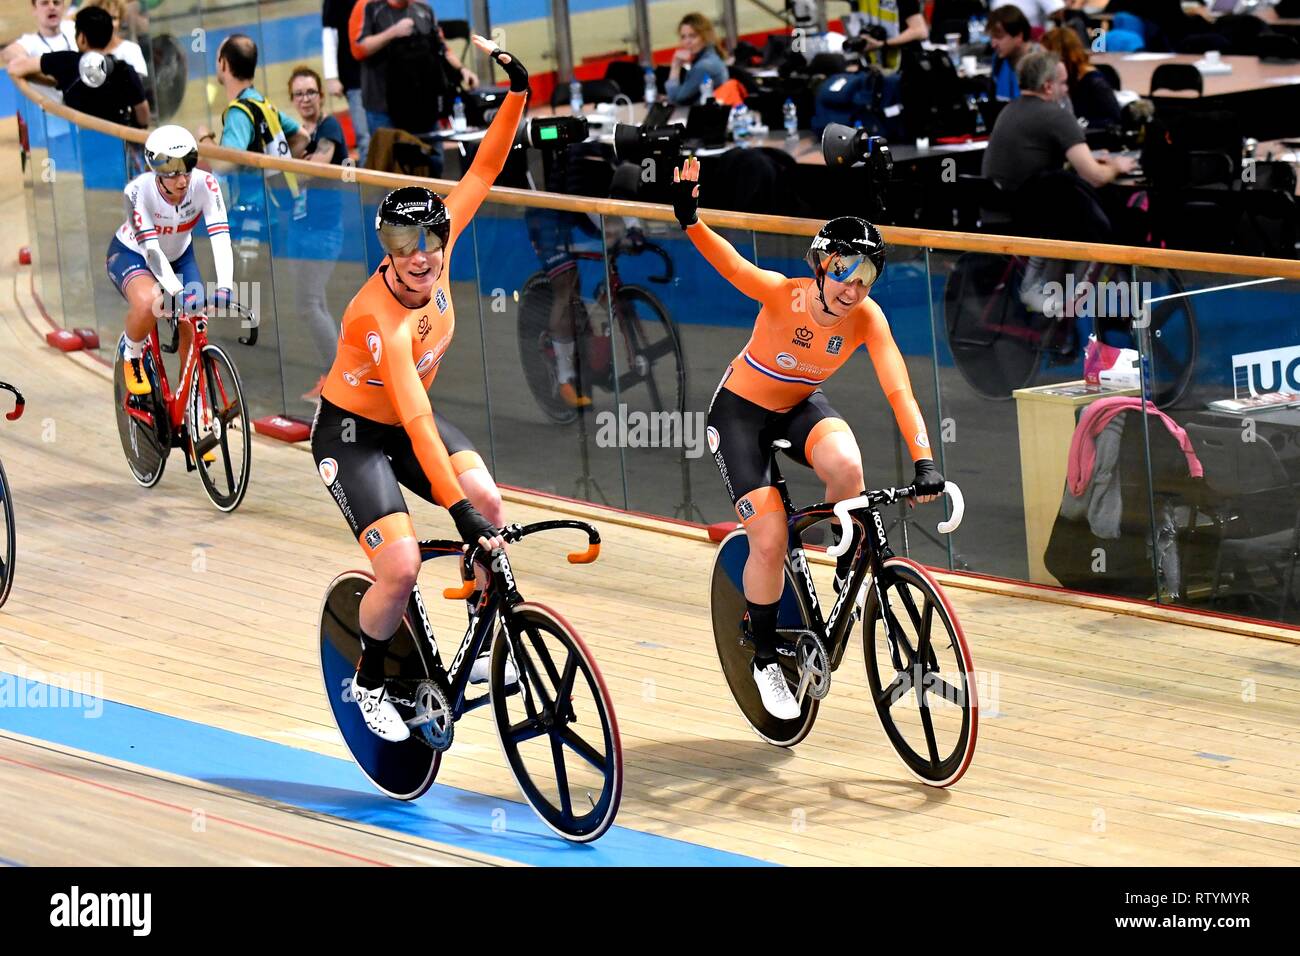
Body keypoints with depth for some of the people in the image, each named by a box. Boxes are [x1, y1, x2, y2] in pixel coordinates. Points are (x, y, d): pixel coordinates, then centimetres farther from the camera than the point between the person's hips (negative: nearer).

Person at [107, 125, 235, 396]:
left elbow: (220, 237, -36)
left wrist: (224, 287, -52)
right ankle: (131, 356, -5)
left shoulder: (205, 184, -28)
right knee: (148, 302, -36)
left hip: (178, 255, 4)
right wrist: (178, 291, -52)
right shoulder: (138, 190, -34)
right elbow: (151, 247, -39)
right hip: (131, 254, -4)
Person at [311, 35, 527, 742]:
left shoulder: (439, 247, -16)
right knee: (402, 565, -20)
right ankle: (369, 683, 7)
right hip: (352, 434, -7)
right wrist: (456, 511, -44)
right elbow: (418, 421, -40)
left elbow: (484, 169, -11)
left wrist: (517, 93, -25)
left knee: (487, 499, -19)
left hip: (405, 420, 7)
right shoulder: (381, 320, -36)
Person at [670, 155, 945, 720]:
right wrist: (689, 220, -61)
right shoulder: (783, 294, -29)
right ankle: (764, 659, 7)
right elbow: (726, 261, -41)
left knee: (845, 464, -32)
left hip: (801, 407, 3)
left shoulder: (867, 318, -21)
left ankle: (849, 572, -5)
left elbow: (898, 391, -27)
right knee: (770, 539, -15)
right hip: (741, 411, -3)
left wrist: (924, 463, -39)